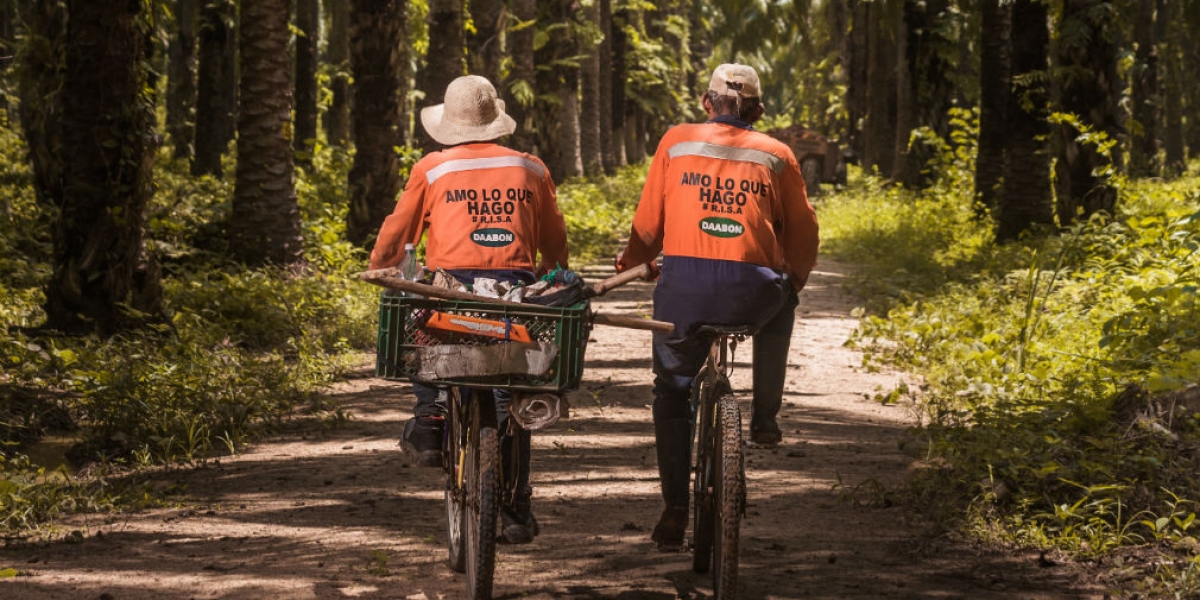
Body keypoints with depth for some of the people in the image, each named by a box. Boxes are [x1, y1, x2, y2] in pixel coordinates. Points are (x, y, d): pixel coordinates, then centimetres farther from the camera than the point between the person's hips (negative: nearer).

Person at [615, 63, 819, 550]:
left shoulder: (677, 142, 12)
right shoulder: (776, 155, 13)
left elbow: (648, 223, 14)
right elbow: (802, 231, 15)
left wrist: (630, 261, 33)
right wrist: (796, 276, 34)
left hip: (684, 284, 0)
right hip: (753, 293, 0)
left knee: (672, 391, 18)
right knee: (780, 306, 37)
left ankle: (675, 510, 9)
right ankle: (764, 416, 36)